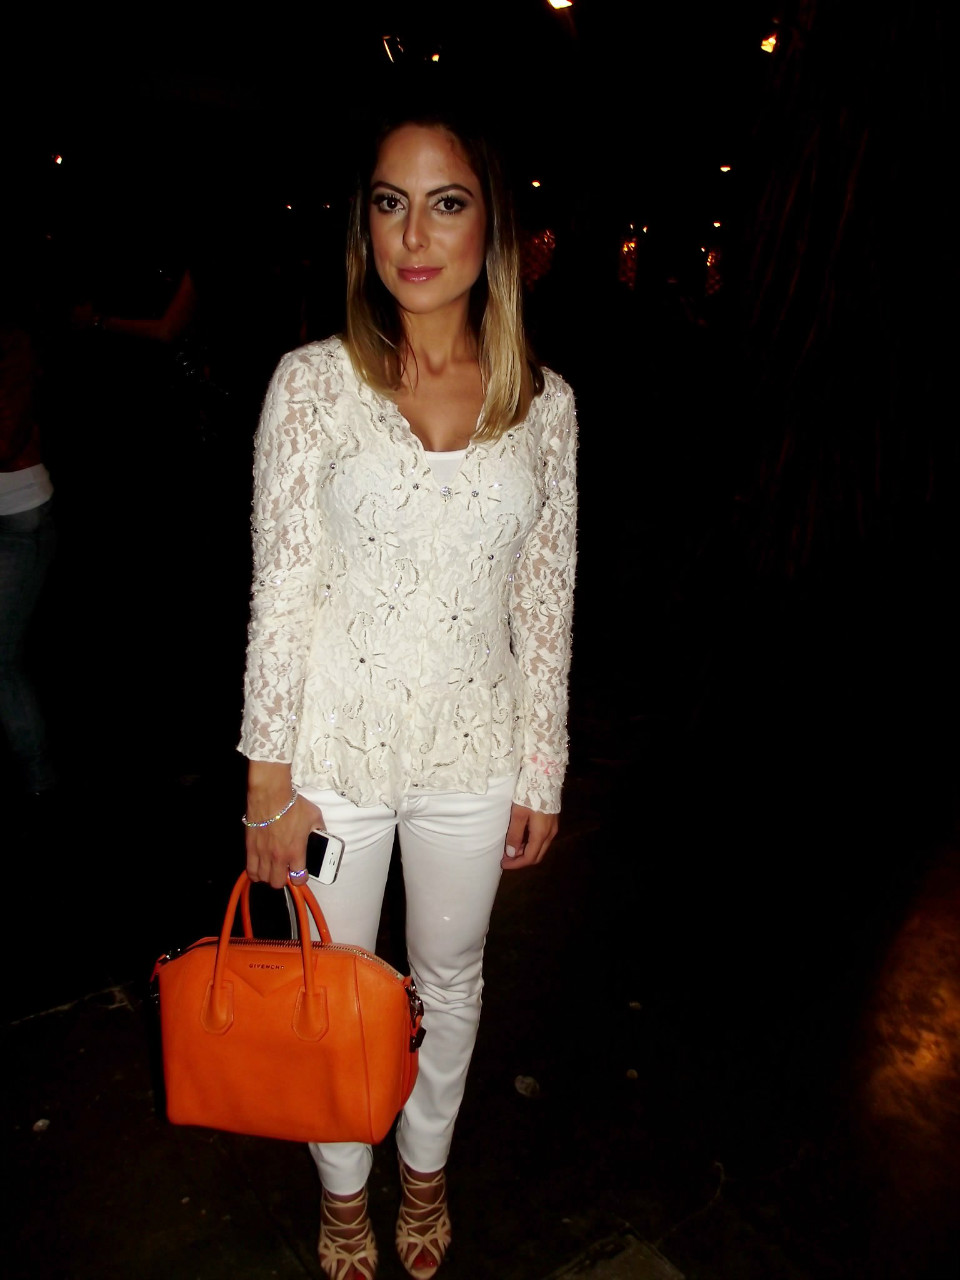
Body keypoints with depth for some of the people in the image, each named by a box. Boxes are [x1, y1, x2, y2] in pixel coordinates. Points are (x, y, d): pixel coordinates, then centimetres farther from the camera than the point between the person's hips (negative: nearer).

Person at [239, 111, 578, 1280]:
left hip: (473, 754, 2)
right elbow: (279, 592, -7)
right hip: (335, 750, -1)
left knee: (450, 979, 22)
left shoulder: (544, 402, -2)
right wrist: (270, 780, -7)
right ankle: (343, 1186, 49)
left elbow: (546, 601, 1)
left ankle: (425, 1167, 52)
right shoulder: (313, 381, -8)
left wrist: (542, 773, 4)